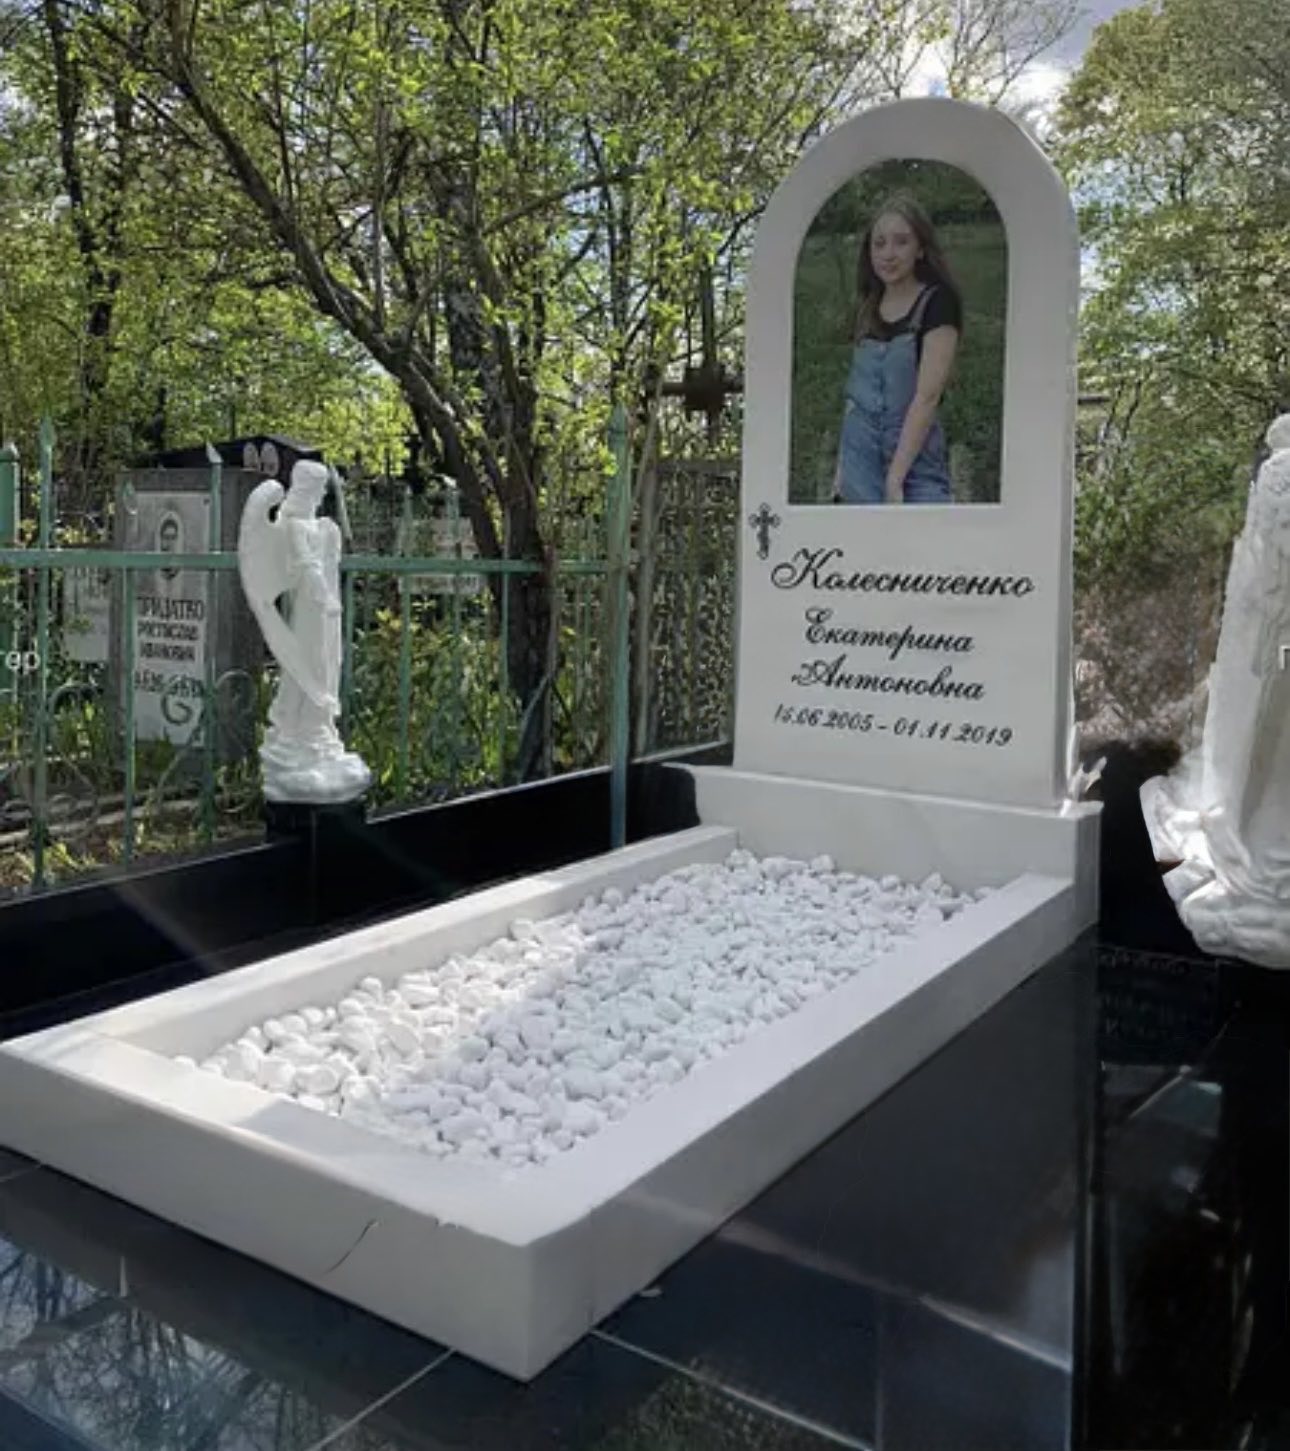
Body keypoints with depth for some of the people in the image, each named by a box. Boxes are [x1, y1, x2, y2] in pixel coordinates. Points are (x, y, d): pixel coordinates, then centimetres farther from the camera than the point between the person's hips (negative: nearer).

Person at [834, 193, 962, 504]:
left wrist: (895, 477, -20)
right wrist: (841, 467, 9)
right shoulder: (867, 307, 11)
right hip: (861, 461, 5)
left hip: (913, 462, -5)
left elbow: (927, 395, -15)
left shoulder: (938, 303, -7)